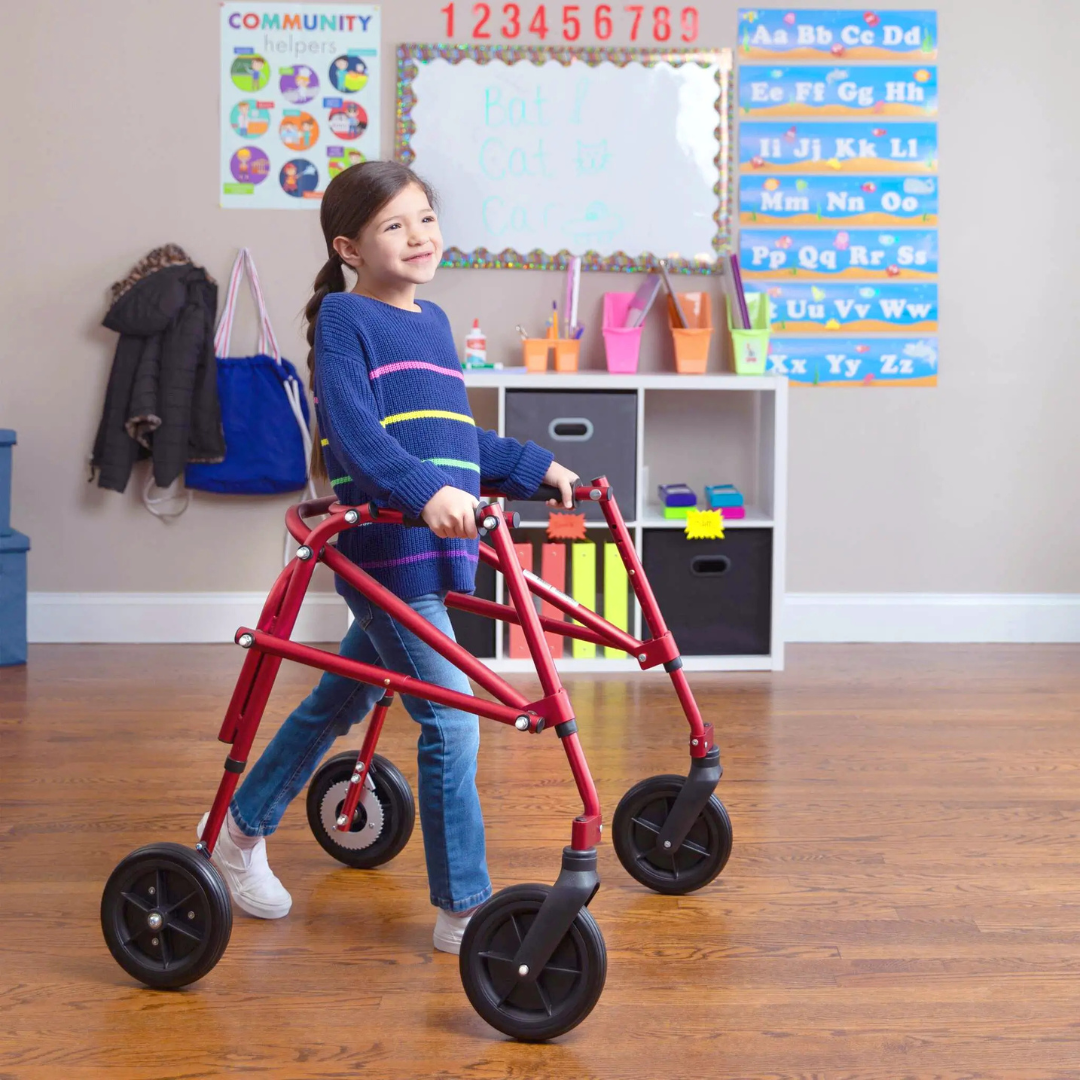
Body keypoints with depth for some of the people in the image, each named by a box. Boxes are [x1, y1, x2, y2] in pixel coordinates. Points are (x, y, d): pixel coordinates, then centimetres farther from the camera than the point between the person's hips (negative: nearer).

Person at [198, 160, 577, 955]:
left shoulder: (433, 322, 18)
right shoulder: (344, 318, -7)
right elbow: (353, 431, -21)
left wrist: (535, 466, 25)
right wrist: (424, 491, -35)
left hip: (435, 552, 8)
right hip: (386, 553, -8)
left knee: (341, 700, 20)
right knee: (452, 724, -7)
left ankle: (244, 828, 38)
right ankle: (465, 911, 4)